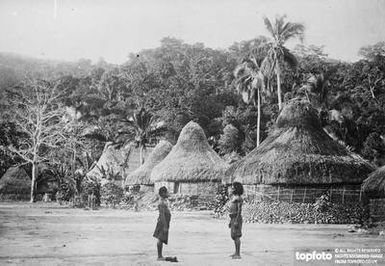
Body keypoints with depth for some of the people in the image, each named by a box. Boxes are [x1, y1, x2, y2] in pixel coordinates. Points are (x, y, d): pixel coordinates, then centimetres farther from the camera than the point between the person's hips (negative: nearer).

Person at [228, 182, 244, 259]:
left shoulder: (238, 198, -14)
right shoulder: (234, 197, 17)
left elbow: (239, 210, -19)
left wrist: (236, 221, -24)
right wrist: (231, 221, 21)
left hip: (237, 219, -10)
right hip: (233, 218, 10)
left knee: (236, 236, -9)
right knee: (233, 236, 14)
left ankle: (238, 255, -6)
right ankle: (236, 252, 23)